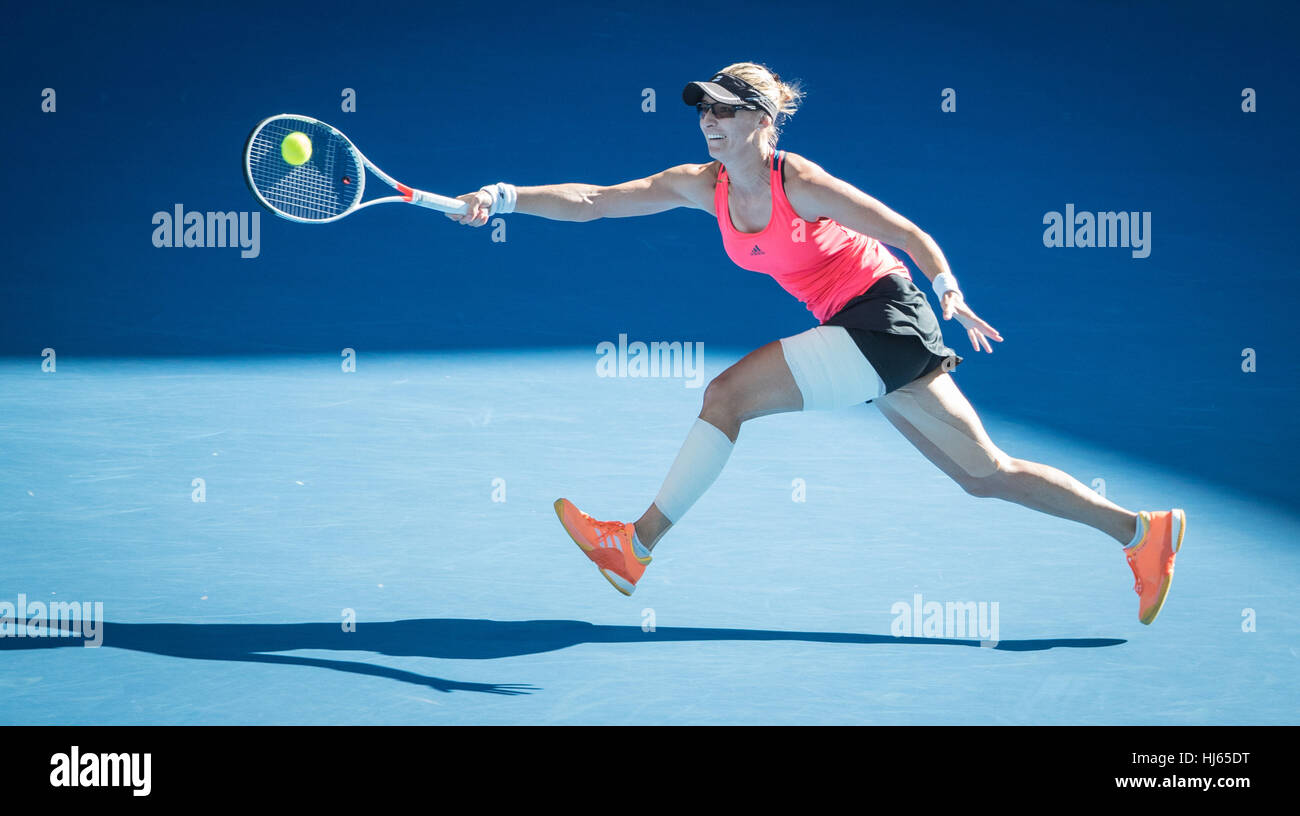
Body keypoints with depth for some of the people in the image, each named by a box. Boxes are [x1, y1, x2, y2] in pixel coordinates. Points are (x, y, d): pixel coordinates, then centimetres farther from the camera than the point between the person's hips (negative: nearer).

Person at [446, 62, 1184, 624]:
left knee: (728, 392, -15)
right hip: (858, 332, 8)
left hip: (886, 319, -8)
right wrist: (507, 198, -13)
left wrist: (950, 296, -29)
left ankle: (638, 548, -10)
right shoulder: (704, 186, 4)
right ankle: (1140, 532, 17)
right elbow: (594, 201, 0)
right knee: (984, 474, 10)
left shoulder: (798, 183, -15)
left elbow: (907, 234, -14)